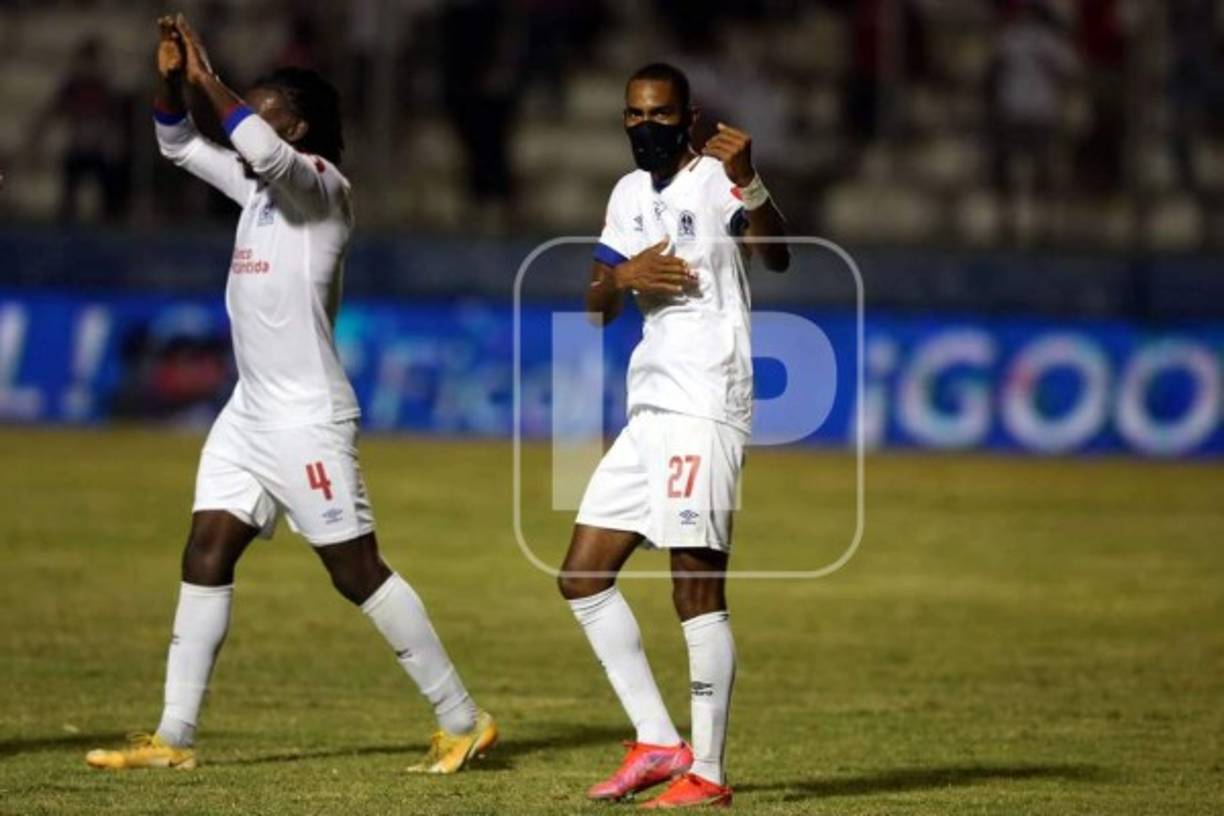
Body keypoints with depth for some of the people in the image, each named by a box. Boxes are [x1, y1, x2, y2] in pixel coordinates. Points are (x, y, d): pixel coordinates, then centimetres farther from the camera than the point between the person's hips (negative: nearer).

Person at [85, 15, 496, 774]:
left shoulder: (323, 187, -11)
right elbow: (181, 145, 21)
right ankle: (173, 737, 2)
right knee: (206, 556, 1)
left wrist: (210, 81, -22)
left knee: (358, 571, -6)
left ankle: (464, 721, 2)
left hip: (309, 417, -9)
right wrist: (172, 81, 4)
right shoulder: (260, 186, 14)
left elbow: (265, 150, -31)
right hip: (249, 411, 9)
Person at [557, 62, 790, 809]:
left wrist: (749, 185, -45)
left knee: (698, 590, -9)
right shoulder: (630, 194, 16)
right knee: (582, 577, 9)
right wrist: (621, 277, -7)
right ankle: (657, 743, 13)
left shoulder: (715, 179, -9)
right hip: (650, 410, 9)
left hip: (705, 411, -9)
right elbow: (596, 306, 15)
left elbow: (778, 257, -27)